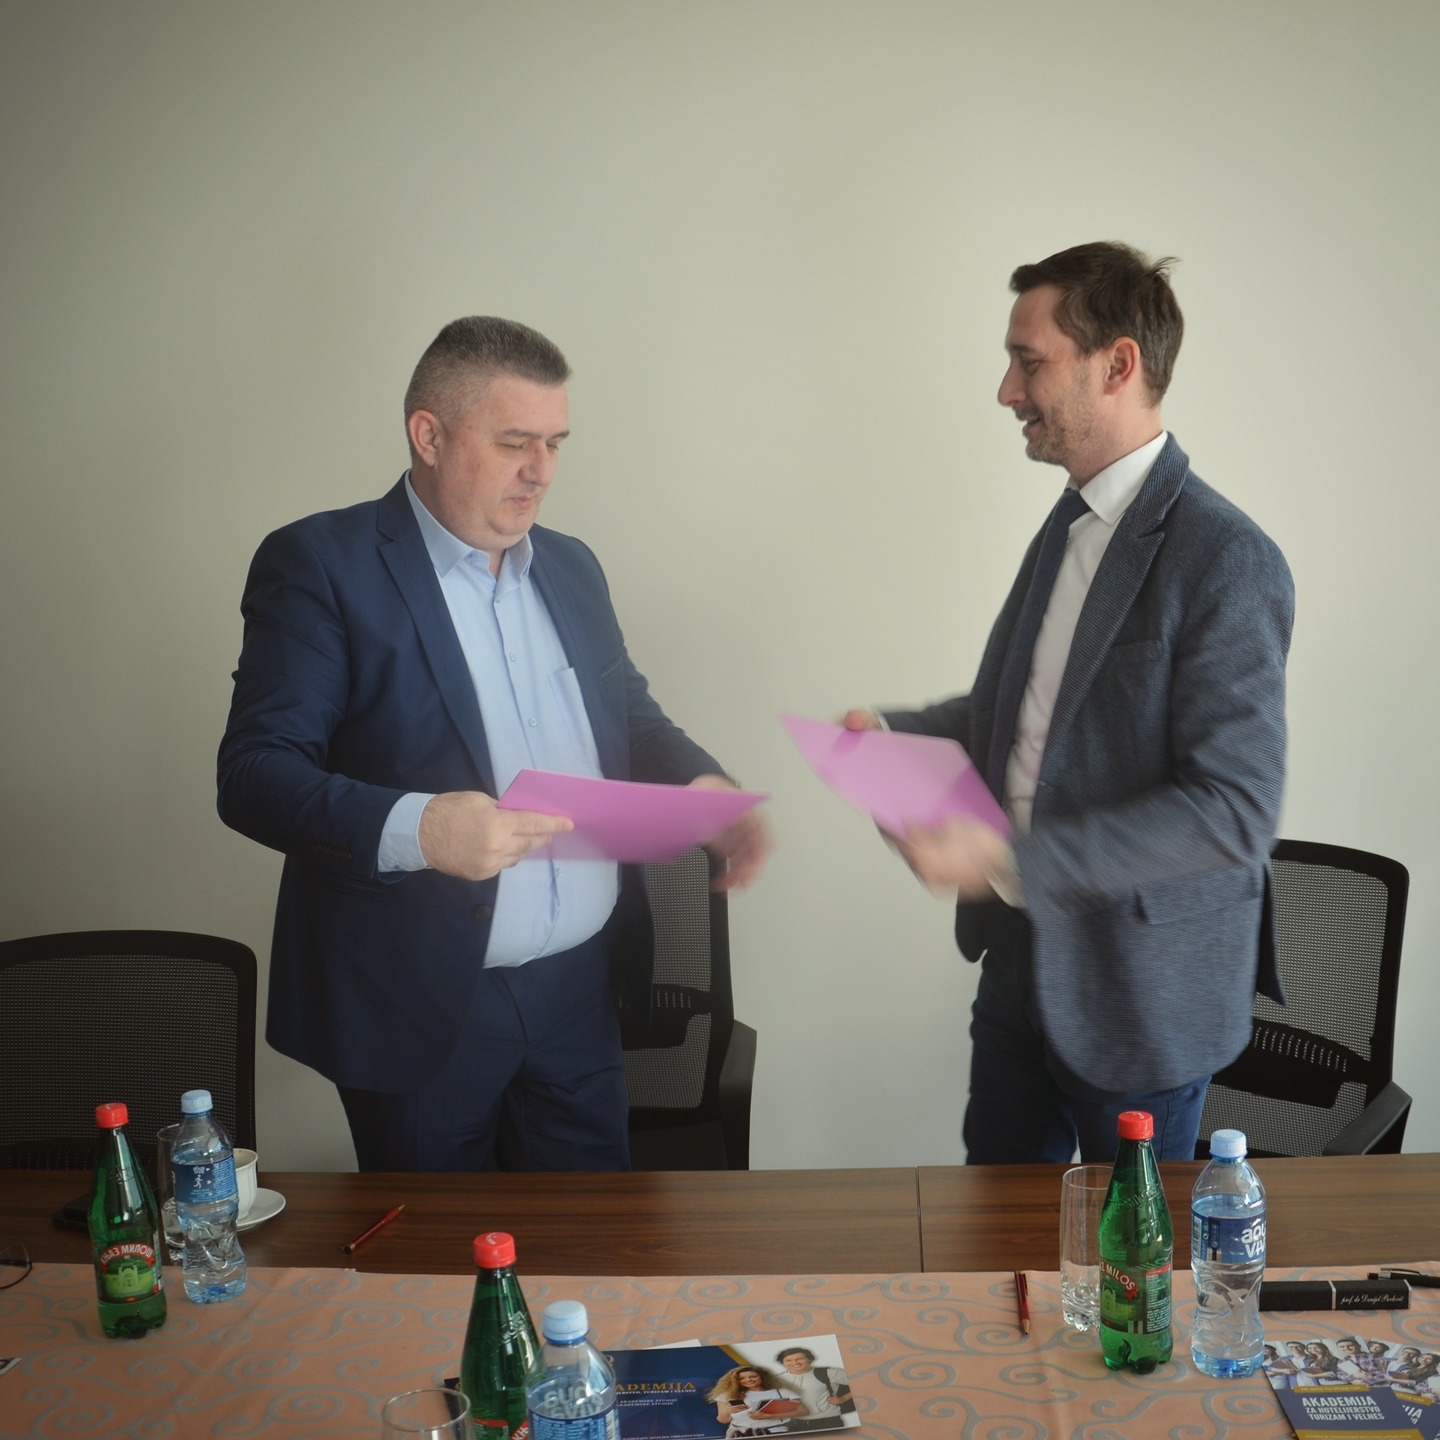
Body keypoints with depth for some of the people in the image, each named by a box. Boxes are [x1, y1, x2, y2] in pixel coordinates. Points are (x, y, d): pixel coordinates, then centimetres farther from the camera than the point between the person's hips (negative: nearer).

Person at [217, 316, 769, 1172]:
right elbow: (255, 773, -15)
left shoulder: (571, 567, 12)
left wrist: (705, 787, -2)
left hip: (580, 993, 5)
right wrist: (413, 828, -32)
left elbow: (633, 717, 20)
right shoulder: (320, 564, -8)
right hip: (420, 1007, -5)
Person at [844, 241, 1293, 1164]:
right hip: (1026, 953, 8)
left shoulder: (1227, 559, -22)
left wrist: (1010, 858, -29)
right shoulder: (1072, 524, 7)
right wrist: (892, 730, 2)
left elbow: (1235, 808, -25)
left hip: (1141, 990, -7)